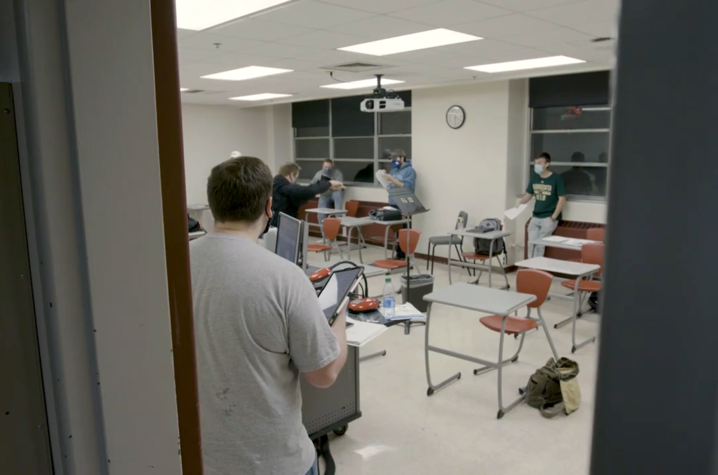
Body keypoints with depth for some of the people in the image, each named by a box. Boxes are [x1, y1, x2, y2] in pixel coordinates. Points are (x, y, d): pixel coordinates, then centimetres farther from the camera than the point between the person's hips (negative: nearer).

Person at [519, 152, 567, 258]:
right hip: (536, 217, 5)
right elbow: (528, 195, 14)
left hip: (549, 217, -5)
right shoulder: (534, 177, 5)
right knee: (531, 243, -4)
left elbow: (562, 199, -9)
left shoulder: (556, 178, -10)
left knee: (540, 244, -13)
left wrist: (553, 217, -14)